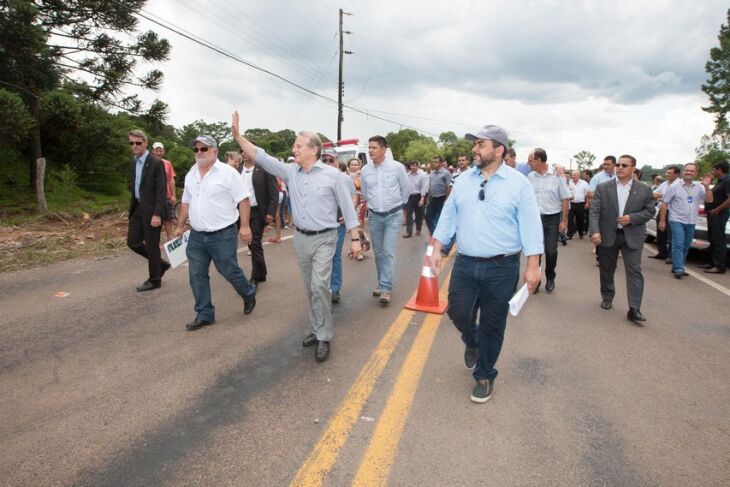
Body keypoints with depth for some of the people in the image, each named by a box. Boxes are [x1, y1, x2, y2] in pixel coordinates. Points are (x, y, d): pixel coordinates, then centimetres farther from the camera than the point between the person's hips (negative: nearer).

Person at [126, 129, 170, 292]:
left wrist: (157, 214, -22)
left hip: (151, 209, -8)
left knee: (151, 245, 1)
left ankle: (154, 280, 16)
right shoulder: (133, 162, 11)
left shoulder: (156, 163, -13)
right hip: (137, 208, 8)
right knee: (132, 242, 9)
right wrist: (132, 205, 17)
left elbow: (162, 191, -17)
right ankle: (160, 264, 27)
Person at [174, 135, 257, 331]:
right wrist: (180, 225, 19)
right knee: (197, 276, 7)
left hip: (223, 234, -6)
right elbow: (186, 202, 19)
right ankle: (204, 315, 19)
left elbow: (243, 200, -12)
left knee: (230, 271, 5)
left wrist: (245, 226, -17)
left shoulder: (228, 172, -10)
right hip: (196, 236, 6)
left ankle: (249, 294, 34)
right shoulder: (191, 174, 10)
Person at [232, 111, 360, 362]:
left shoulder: (332, 175, -9)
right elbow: (261, 157, 1)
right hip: (300, 238, 5)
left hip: (324, 239, -5)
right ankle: (318, 329, 27)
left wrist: (355, 238, -7)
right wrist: (238, 135, -8)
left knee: (319, 285, -14)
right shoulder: (290, 171, 4)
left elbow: (347, 207, -6)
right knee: (310, 288, 13)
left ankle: (324, 337, -1)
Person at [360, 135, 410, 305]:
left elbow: (406, 189, 3)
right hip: (374, 216, 4)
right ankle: (382, 283, 26)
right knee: (378, 253, 11)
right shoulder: (365, 170, 0)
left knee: (389, 252, -10)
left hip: (393, 216, -3)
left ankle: (385, 289, -8)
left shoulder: (397, 167, -10)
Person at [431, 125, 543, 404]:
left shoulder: (518, 183, -6)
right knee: (458, 313, 7)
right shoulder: (463, 180, 6)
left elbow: (530, 225, -7)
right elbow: (448, 217, 9)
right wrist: (436, 250, 4)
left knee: (492, 325, 8)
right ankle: (472, 343, 43)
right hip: (465, 264, 3)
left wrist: (533, 266, -11)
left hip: (502, 268, -3)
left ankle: (485, 375, 29)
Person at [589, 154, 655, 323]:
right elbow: (594, 211, -6)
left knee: (634, 271, -6)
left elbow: (650, 211, 3)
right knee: (606, 270, 13)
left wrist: (632, 218, -15)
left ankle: (634, 309, -4)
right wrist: (595, 231, -19)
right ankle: (607, 297, 34)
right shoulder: (603, 187, 0)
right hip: (608, 235, 1)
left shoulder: (644, 189, 3)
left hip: (632, 237, 0)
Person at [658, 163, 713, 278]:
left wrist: (707, 187, -14)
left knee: (686, 246, 10)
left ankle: (677, 267, 20)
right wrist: (662, 221, -6)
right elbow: (664, 204, -3)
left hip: (691, 222, 5)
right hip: (677, 220, -5)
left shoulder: (699, 187, 7)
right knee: (678, 245, -12)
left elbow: (709, 200, 0)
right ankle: (678, 269, -12)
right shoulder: (675, 187, -4)